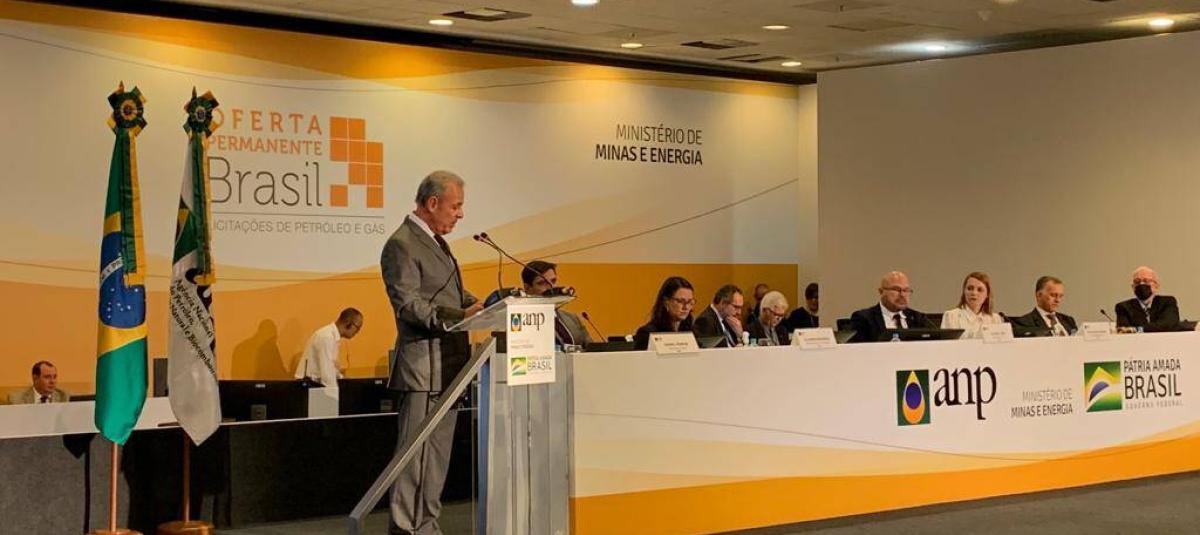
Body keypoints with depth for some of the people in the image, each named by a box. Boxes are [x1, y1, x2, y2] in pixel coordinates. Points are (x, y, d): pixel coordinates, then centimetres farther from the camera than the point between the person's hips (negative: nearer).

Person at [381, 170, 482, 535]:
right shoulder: (402, 245, -13)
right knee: (418, 452, -7)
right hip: (424, 364, -10)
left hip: (447, 364, 10)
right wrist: (460, 316, -29)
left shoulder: (435, 241, 18)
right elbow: (409, 304, -20)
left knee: (438, 453, 14)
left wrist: (481, 306, 7)